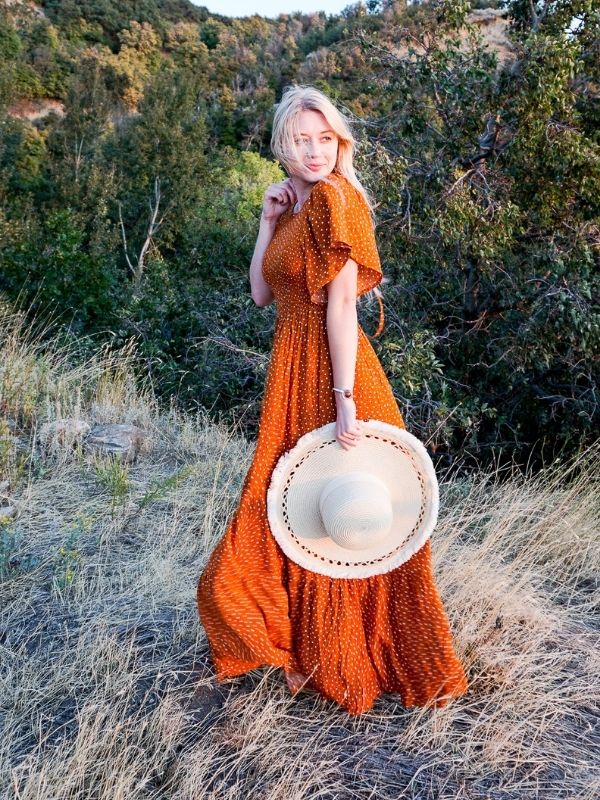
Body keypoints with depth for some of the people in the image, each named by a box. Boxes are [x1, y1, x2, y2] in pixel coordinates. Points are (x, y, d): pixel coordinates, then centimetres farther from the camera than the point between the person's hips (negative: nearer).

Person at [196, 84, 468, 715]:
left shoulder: (332, 198, -12)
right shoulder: (295, 206, 14)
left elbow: (342, 304, -20)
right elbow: (261, 294, 12)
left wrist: (344, 399, -24)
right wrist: (267, 224, 4)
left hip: (327, 373, -9)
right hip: (291, 369, 9)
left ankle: (339, 663, 26)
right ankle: (311, 650, 41)